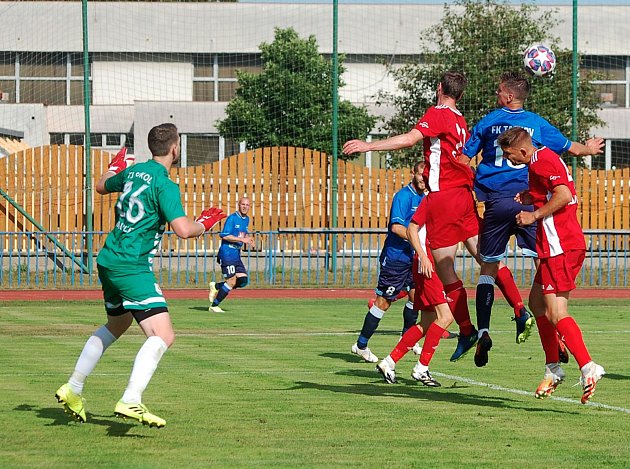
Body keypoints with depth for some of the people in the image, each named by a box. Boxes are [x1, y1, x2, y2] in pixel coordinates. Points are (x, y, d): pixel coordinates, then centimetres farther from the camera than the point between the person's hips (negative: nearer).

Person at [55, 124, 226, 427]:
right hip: (132, 267, -9)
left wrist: (114, 168, 50)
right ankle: (130, 401, -30)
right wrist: (203, 224, -3)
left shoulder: (132, 172, 10)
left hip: (108, 262, 9)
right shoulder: (165, 185, -15)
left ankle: (73, 390, 34)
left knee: (115, 325, 30)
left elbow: (101, 187, 30)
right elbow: (182, 229, -24)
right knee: (162, 335, -15)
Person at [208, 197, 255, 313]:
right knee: (232, 282, -10)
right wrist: (242, 240, -21)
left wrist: (248, 238, 6)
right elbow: (224, 235, -18)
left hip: (237, 254, 8)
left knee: (243, 281, -1)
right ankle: (214, 306, 3)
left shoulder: (246, 219, 14)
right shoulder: (232, 218, -11)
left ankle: (216, 286, 15)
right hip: (227, 253, -8)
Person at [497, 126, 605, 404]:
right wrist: (530, 197, 12)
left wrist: (534, 215, -16)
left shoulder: (542, 161, -12)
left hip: (560, 247, -11)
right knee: (537, 303, 17)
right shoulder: (542, 160, 19)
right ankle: (553, 369, 21)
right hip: (558, 247, 11)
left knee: (556, 313, -14)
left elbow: (564, 195, -24)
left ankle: (588, 368, -22)